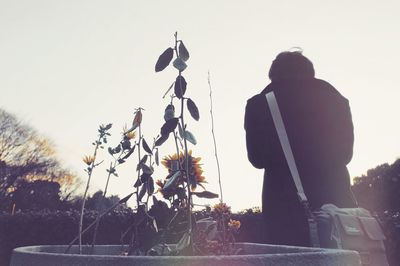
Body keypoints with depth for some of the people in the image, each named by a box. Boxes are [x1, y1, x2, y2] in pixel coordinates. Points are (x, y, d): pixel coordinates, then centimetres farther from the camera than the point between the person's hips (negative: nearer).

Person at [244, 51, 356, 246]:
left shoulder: (259, 105, -1)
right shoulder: (335, 99, 6)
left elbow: (257, 158, 3)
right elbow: (345, 153, 10)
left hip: (284, 204, -2)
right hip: (334, 199, 2)